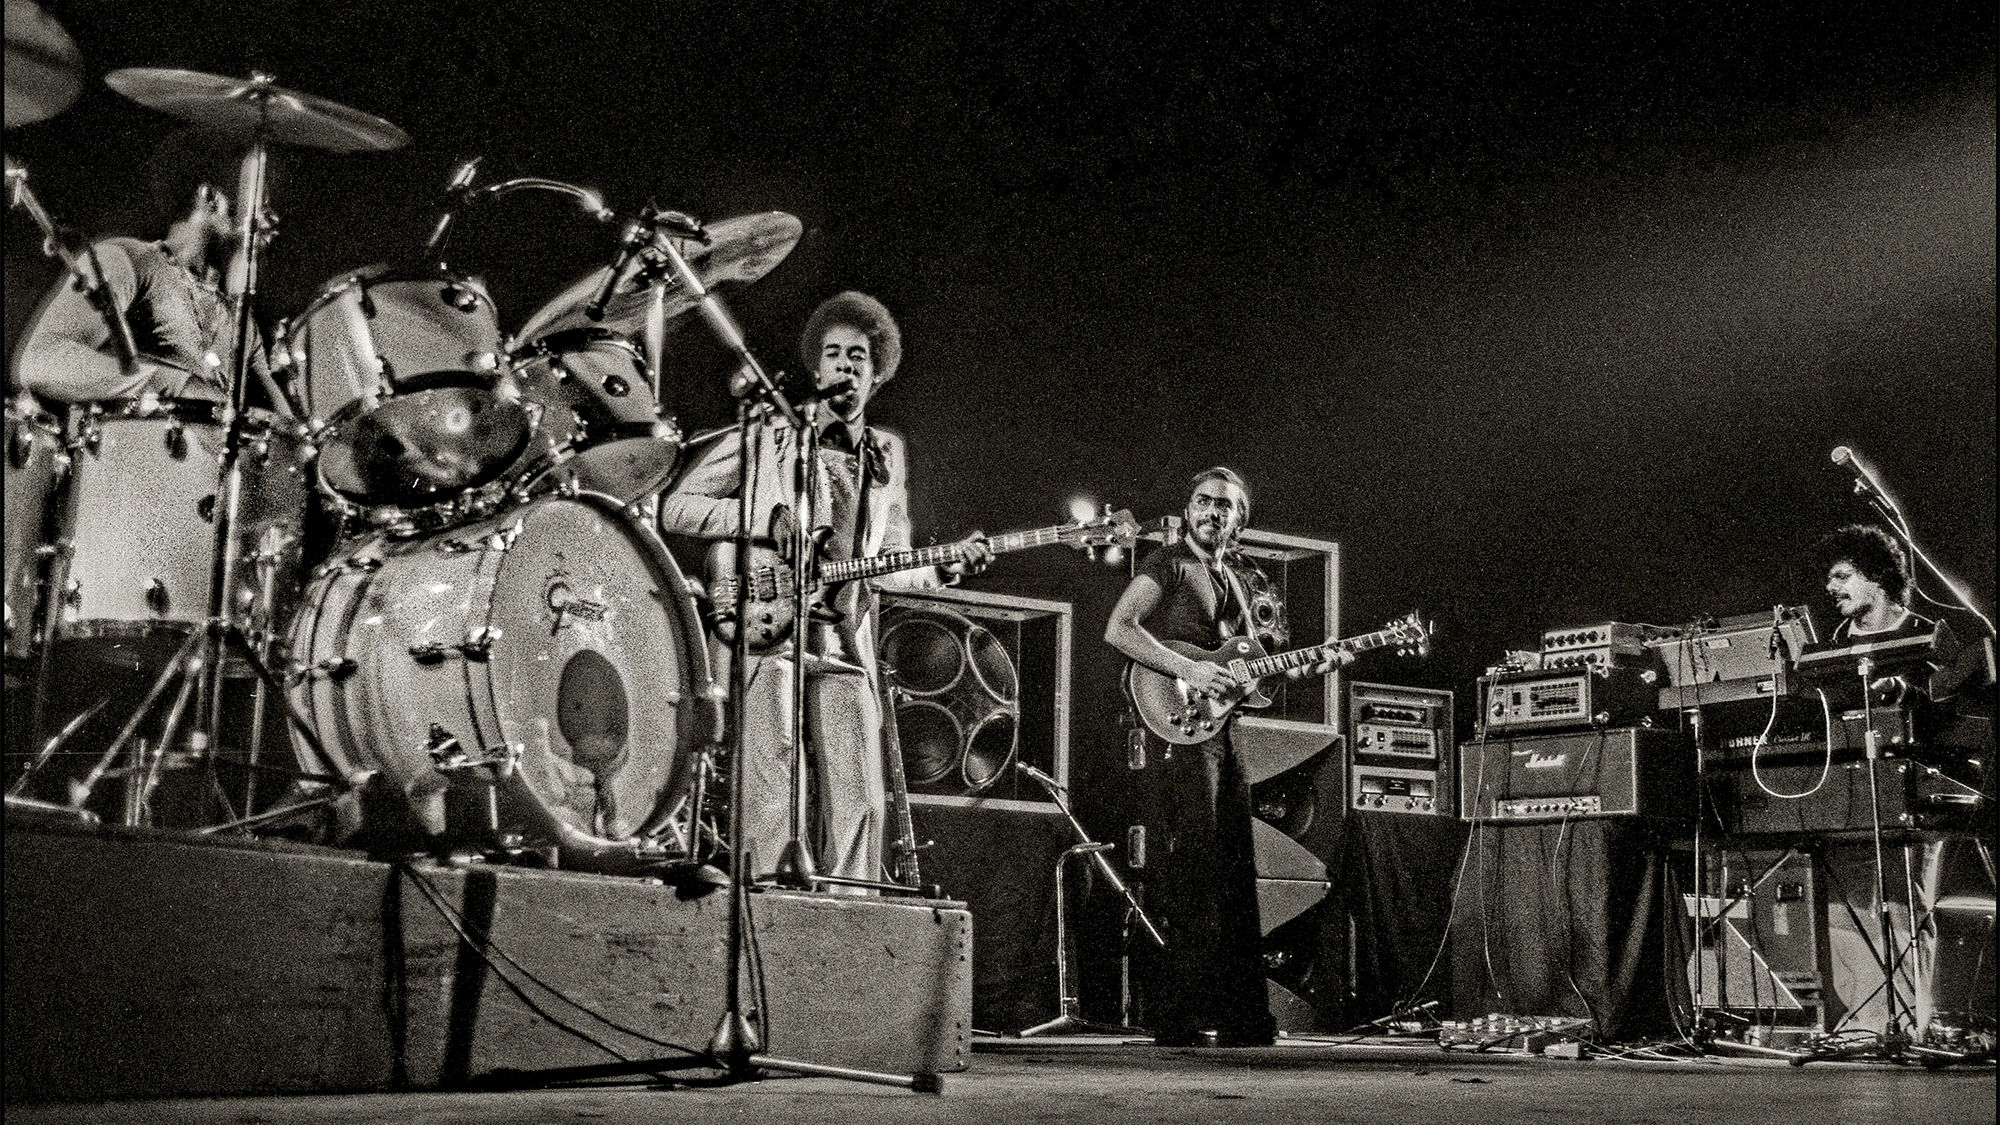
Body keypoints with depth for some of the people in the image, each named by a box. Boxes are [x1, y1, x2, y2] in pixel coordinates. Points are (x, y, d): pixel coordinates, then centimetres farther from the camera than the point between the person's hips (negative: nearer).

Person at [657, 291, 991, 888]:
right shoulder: (767, 434, 7)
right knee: (771, 795, -14)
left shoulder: (888, 455, 22)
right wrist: (767, 516, -9)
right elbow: (675, 507, 4)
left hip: (845, 649, 4)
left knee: (859, 805, -2)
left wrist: (945, 567, 2)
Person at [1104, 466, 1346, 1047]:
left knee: (1235, 873, 9)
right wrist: (1188, 670, -20)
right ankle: (1175, 1016, -9)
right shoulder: (1168, 563, -1)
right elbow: (1118, 629, -14)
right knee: (1190, 869, -12)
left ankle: (1241, 1016, 15)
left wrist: (1308, 668, 10)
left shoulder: (1238, 579, 22)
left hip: (1226, 732, 8)